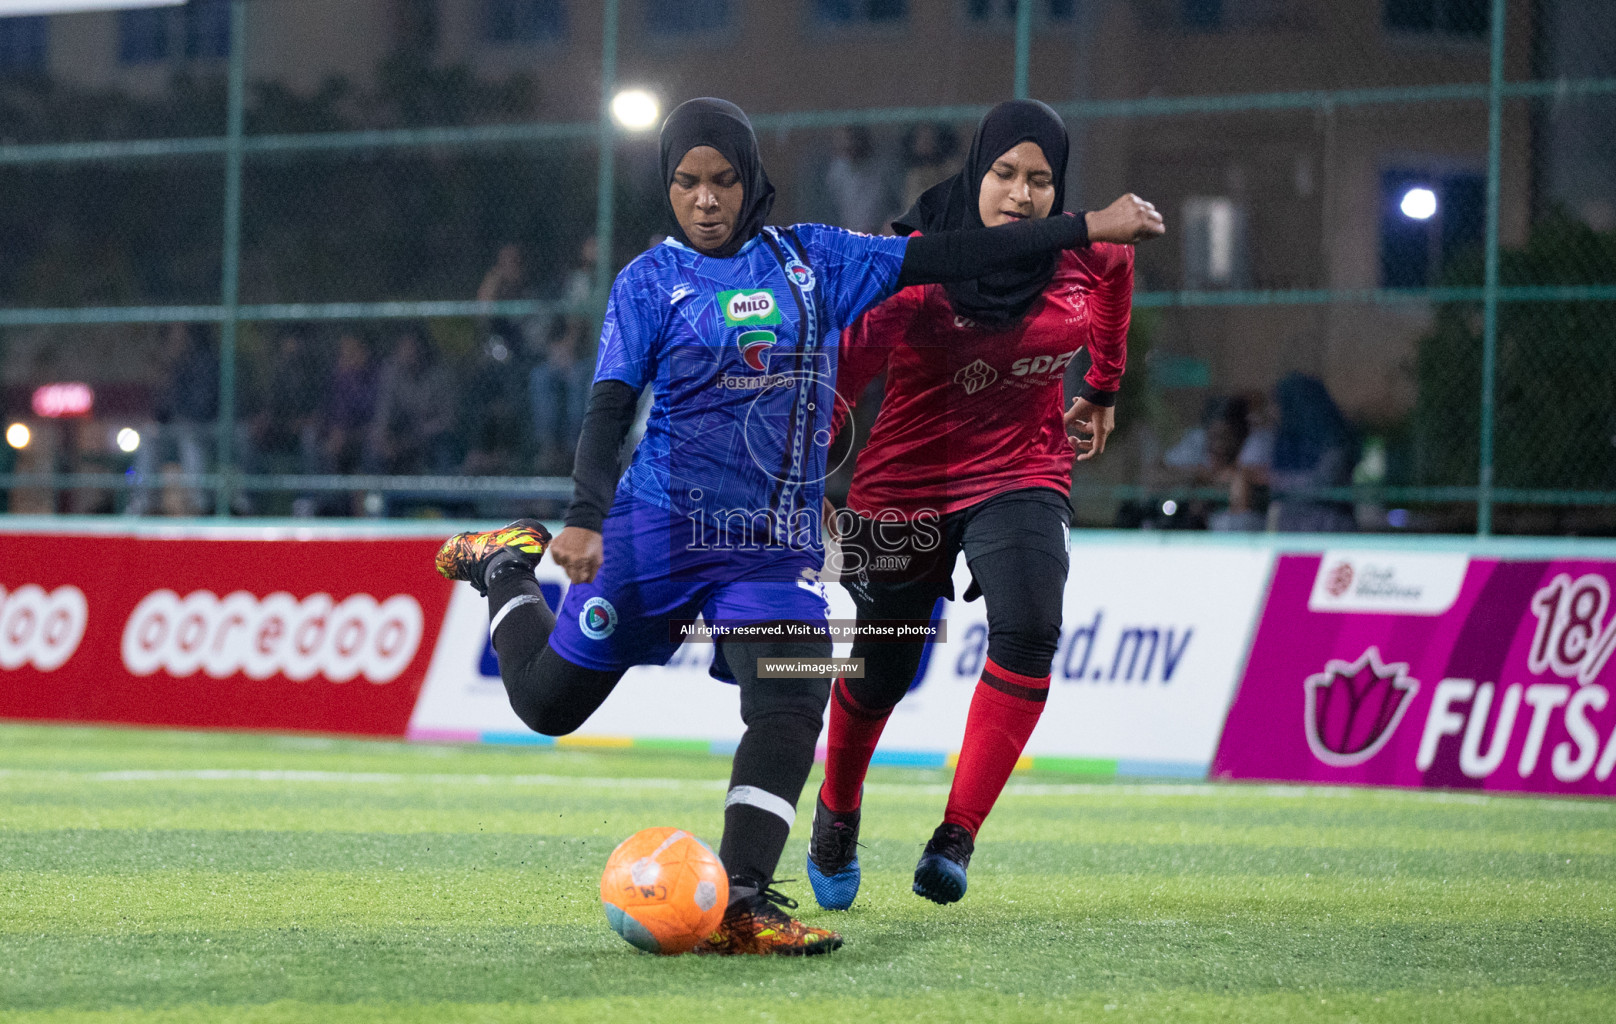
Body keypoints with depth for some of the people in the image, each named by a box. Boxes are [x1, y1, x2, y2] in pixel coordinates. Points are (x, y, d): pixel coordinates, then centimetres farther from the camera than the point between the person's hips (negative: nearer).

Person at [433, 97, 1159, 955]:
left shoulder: (813, 260, 9)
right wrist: (584, 518, -21)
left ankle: (738, 907, -20)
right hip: (659, 526, -2)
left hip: (777, 546, 2)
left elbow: (941, 258, 8)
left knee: (792, 706, -19)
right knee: (545, 699, 7)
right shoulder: (650, 281, 0)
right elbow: (609, 408, -7)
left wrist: (1087, 229, 5)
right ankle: (507, 568, 37)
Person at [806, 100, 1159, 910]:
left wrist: (1102, 388, 28)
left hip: (1022, 473, 2)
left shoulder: (1086, 255, -5)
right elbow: (843, 368, -14)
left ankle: (957, 837, -22)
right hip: (905, 483, -2)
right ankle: (835, 819, 41)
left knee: (1028, 632, -26)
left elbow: (1116, 275, 20)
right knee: (879, 674, 9)